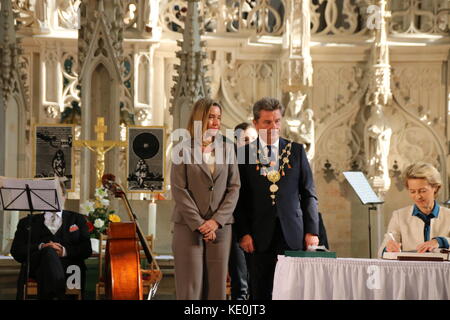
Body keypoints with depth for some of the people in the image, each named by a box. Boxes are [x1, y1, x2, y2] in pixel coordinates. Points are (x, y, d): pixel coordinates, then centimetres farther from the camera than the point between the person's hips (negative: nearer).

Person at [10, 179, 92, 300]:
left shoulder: (77, 219, 28)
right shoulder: (27, 222, 28)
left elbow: (86, 249, 13)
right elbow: (16, 251, 12)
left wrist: (65, 251, -8)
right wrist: (41, 247, -7)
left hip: (68, 266, 0)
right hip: (36, 265, 0)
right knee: (49, 251, -35)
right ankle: (59, 296, -52)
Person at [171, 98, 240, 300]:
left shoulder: (227, 149, 11)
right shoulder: (183, 150, 0)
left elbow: (234, 187, 7)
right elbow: (179, 190, -5)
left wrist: (217, 220, -6)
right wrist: (199, 224, -11)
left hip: (220, 228, 3)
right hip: (189, 228, -3)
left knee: (217, 289, 2)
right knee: (190, 289, -4)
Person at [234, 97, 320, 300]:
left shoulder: (296, 151, 9)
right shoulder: (244, 154, 5)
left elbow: (309, 194, 9)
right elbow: (240, 198, 3)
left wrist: (312, 231, 2)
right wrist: (243, 233, -5)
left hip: (293, 235, 1)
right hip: (260, 236, -1)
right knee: (261, 293, 2)